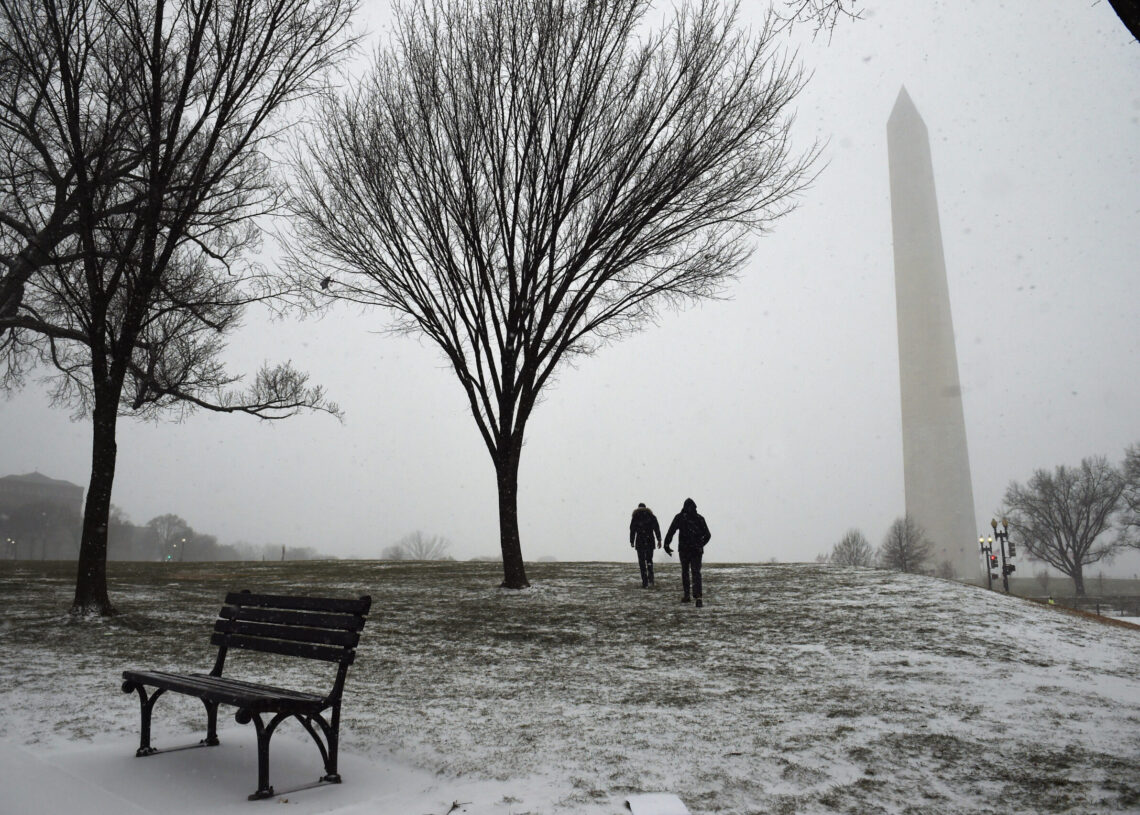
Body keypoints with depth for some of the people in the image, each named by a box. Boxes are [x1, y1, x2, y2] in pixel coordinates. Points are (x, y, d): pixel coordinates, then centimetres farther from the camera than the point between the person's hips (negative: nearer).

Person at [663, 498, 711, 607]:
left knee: (685, 572, 15)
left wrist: (666, 545, -2)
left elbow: (671, 532, -8)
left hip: (684, 549, -1)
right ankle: (698, 597, -17)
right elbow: (707, 535, 11)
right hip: (697, 550, 1)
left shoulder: (679, 517, 0)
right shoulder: (700, 518, 7)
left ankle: (687, 595, 17)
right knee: (696, 573, -2)